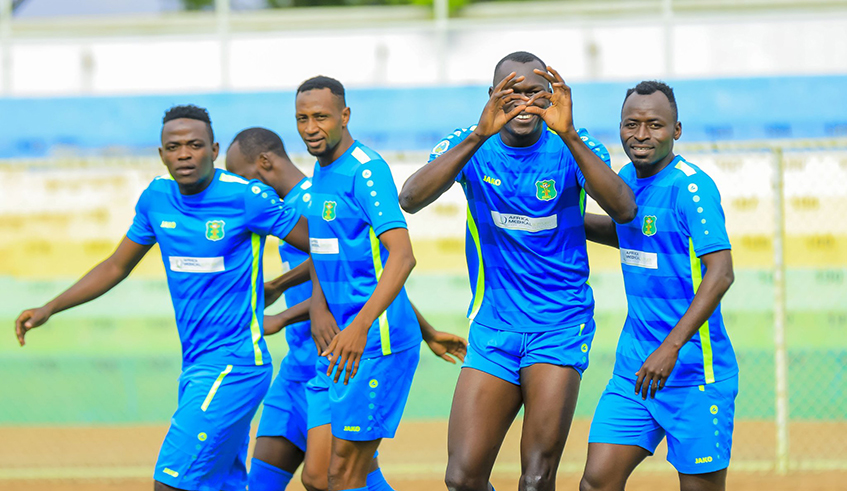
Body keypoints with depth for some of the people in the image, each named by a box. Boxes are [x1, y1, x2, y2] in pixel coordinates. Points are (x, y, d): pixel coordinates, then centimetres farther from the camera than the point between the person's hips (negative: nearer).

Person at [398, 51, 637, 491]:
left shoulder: (572, 148, -8)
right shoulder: (471, 146, -4)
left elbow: (624, 210, -26)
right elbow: (410, 199, -23)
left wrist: (568, 135, -38)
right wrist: (479, 135, -35)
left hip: (560, 327, -2)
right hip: (492, 329, 2)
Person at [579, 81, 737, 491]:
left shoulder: (692, 187, -14)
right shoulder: (626, 179, 10)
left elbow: (720, 274, -22)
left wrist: (671, 347, -29)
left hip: (694, 370, -7)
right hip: (634, 365, 7)